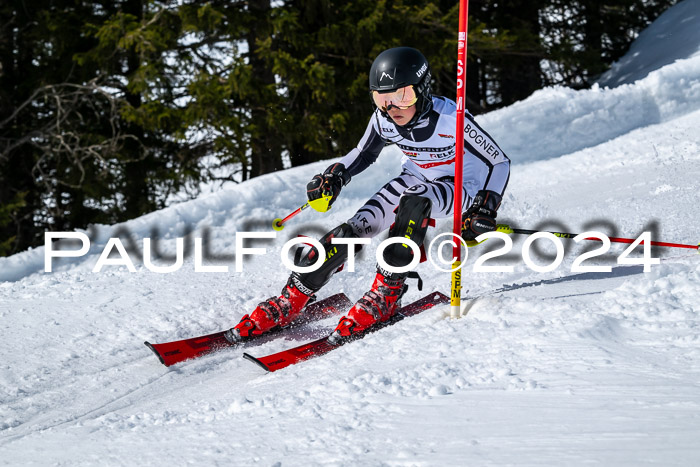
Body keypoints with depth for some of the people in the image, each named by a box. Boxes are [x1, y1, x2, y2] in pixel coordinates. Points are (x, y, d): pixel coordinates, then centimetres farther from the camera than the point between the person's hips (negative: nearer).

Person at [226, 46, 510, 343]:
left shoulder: (451, 119, -29)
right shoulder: (383, 119, -14)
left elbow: (499, 162, -17)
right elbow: (364, 154, 8)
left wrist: (486, 209, -29)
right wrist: (336, 176, -12)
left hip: (460, 187, -5)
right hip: (415, 179, 5)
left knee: (414, 201, -39)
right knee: (352, 230, -17)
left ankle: (386, 292, -29)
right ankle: (288, 303, -10)